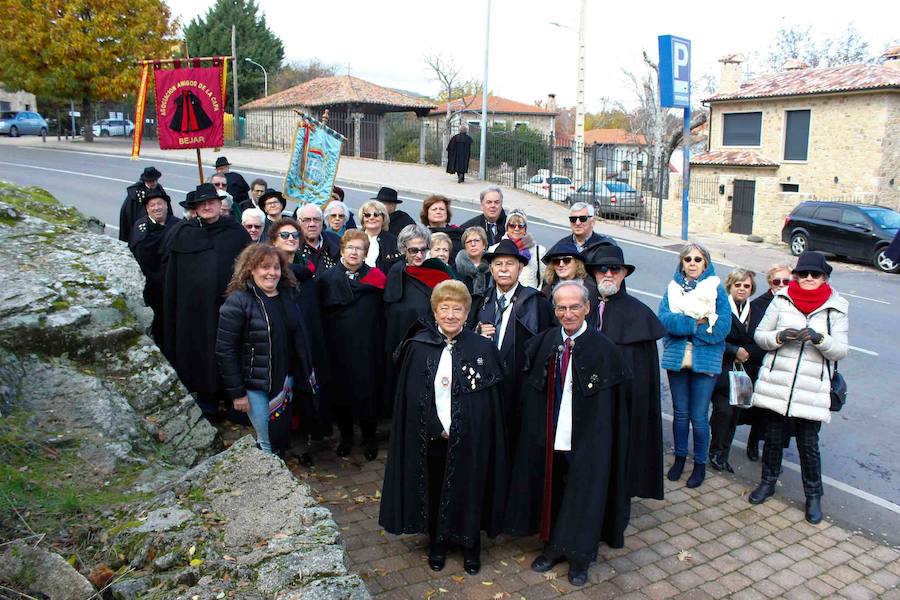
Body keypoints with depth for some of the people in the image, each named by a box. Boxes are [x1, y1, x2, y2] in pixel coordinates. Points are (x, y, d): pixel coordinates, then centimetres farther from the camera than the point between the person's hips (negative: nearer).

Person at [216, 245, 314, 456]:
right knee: (268, 443, 3)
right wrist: (237, 392, -15)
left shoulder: (287, 296, 5)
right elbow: (225, 350, -15)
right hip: (255, 385, -6)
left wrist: (305, 374, 8)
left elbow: (298, 338, 11)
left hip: (286, 381, 6)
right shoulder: (238, 301, -13)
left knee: (282, 438, 17)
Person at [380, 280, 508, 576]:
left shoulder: (483, 349, -7)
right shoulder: (418, 347, -6)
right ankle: (438, 542, 37)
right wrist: (438, 429, -10)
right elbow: (412, 397, -4)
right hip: (430, 438, 1)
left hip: (470, 440, 0)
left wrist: (458, 430, -9)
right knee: (434, 491, 14)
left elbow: (490, 401, -4)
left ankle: (470, 545, 35)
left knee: (468, 491, 13)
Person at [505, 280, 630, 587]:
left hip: (586, 441, -3)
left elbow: (609, 408, -11)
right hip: (549, 437, 4)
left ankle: (579, 556, 31)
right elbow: (530, 392, 4)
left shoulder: (603, 349, -13)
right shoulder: (544, 343, -1)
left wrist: (599, 443, -13)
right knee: (552, 492, 17)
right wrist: (536, 431, -1)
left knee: (583, 496, 11)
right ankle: (554, 545, 38)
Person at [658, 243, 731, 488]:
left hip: (706, 360, -2)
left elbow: (722, 326, -11)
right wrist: (697, 323, -19)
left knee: (699, 417, 1)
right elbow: (664, 318, -8)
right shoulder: (673, 287, 6)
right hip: (676, 358, 3)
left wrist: (683, 325, -13)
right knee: (680, 413, 14)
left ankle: (700, 464, 20)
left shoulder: (716, 288, -1)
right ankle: (680, 458, 31)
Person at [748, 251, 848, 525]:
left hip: (812, 389, -1)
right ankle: (768, 481, 34)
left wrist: (819, 338, -22)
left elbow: (840, 350, -3)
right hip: (776, 382, 1)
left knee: (809, 444, 4)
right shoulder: (782, 299, 1)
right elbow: (759, 335, 4)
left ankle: (813, 495, 23)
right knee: (772, 437, 13)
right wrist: (779, 337, -16)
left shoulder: (837, 307, 0)